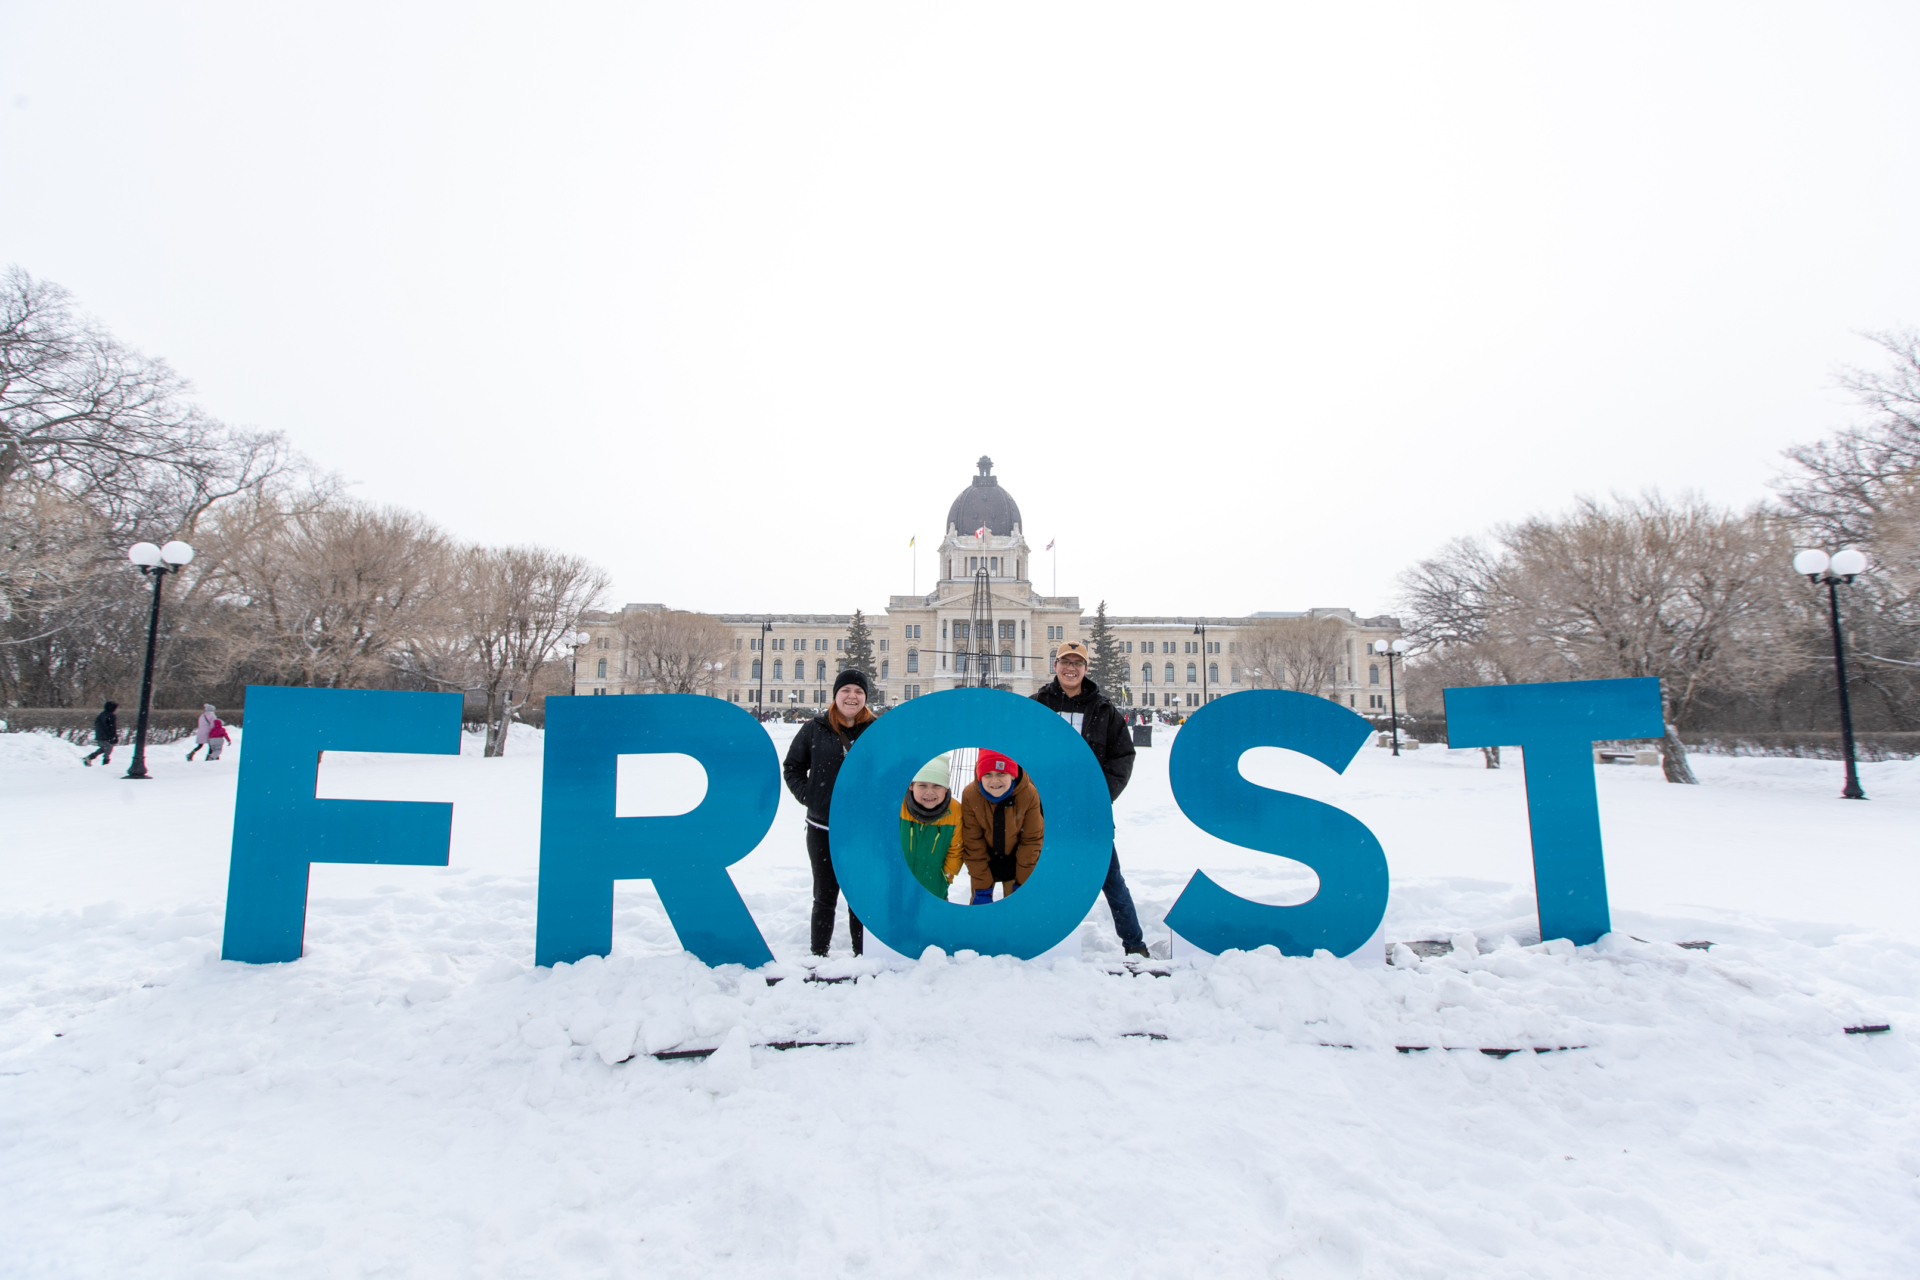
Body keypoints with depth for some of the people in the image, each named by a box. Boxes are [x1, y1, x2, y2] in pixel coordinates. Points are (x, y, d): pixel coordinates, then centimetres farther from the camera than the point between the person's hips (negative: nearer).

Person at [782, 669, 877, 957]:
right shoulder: (815, 729, -1)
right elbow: (792, 768, 9)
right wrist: (807, 796, -4)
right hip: (822, 829, 0)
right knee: (825, 895, 11)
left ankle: (863, 954, 24)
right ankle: (819, 954, 24)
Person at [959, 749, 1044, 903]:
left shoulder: (1030, 794, -26)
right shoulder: (970, 795, -25)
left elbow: (1031, 840, -16)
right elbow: (972, 843, -18)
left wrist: (1022, 884, -13)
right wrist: (982, 887, -17)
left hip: (1016, 860, 0)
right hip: (983, 861, 0)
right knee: (979, 901, 12)